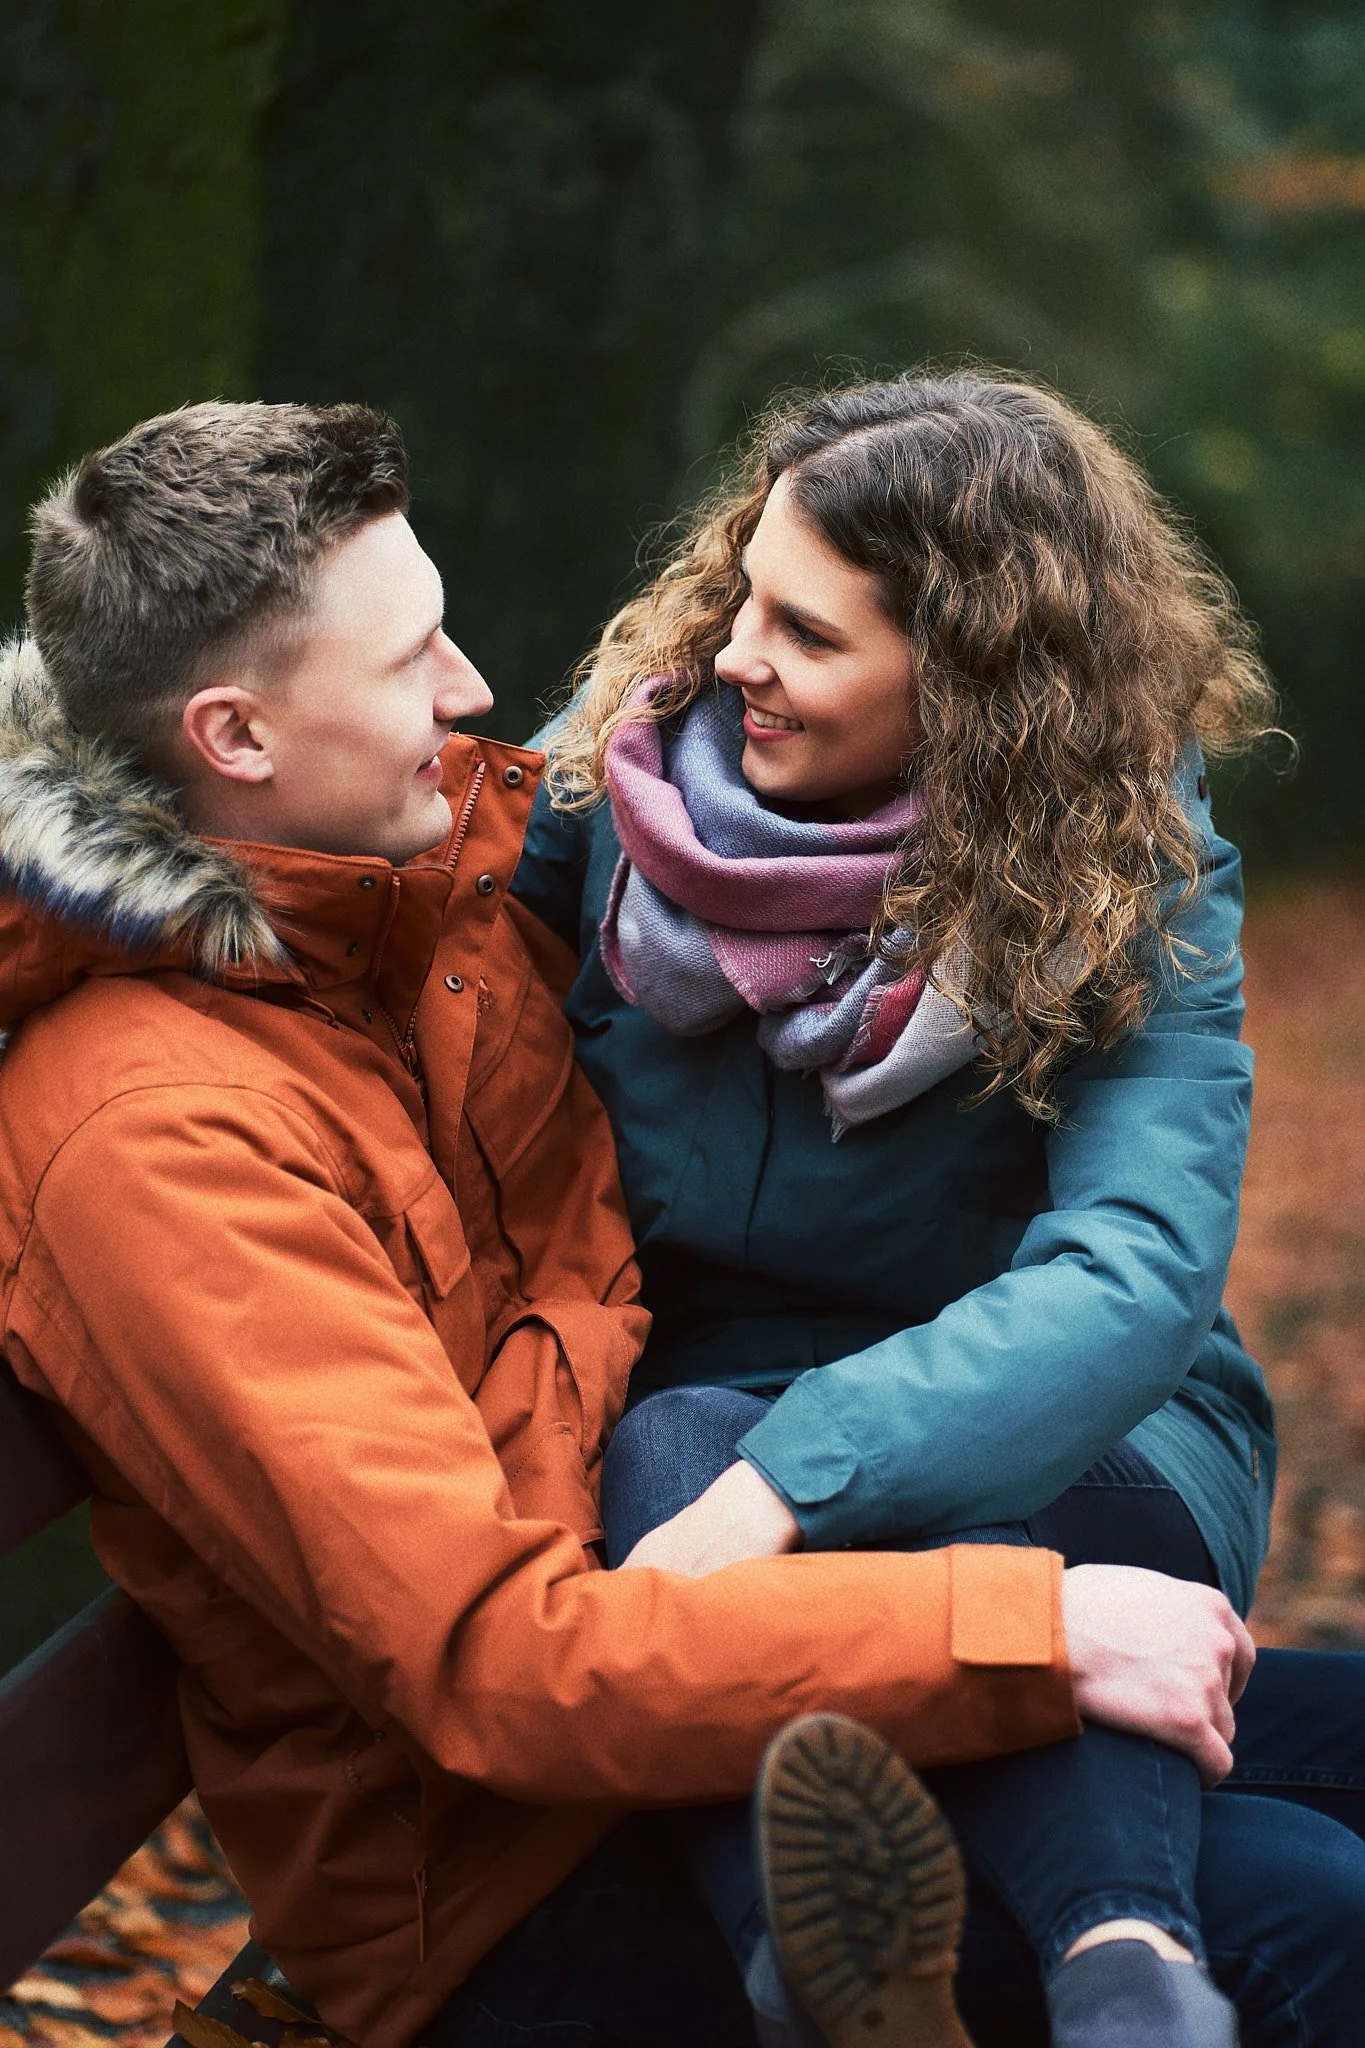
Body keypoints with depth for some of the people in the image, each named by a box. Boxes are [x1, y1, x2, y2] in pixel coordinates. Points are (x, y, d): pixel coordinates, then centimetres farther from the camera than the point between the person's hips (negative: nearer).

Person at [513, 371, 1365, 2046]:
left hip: (1070, 1438, -2)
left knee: (940, 1507, -38)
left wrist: (793, 1474, -43)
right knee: (667, 1449, -34)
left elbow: (1135, 1275, -29)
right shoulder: (639, 745, -4)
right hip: (699, 1384, 3)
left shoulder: (1131, 880, -15)